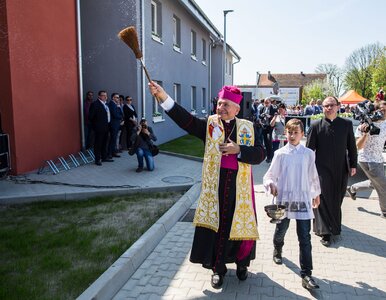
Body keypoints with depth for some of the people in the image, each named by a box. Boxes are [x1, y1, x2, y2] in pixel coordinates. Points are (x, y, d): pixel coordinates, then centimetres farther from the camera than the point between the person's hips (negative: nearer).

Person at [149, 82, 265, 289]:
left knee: (243, 225, 11)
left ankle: (241, 263, 37)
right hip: (215, 186, 0)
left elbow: (259, 154, -2)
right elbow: (185, 119, -14)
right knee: (216, 226, 6)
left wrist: (238, 150, -17)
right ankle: (218, 268, 26)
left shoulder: (247, 127, 3)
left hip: (240, 187, 1)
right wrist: (163, 96, -25)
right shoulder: (209, 124, 1)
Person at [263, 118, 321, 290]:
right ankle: (277, 251, 48)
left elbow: (313, 176, 13)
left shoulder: (308, 154, 2)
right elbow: (270, 175, 1)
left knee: (305, 238, -2)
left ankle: (306, 274, 3)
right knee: (280, 230, 16)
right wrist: (270, 184, -20)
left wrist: (316, 194, 21)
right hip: (284, 198, 0)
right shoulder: (280, 154, -1)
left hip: (303, 200, 0)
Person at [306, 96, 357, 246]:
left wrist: (353, 165, 6)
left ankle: (334, 225, 34)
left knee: (337, 199, 13)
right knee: (323, 199, -2)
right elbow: (309, 148, -2)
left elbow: (352, 146, 9)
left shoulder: (347, 124, 3)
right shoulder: (316, 126, -4)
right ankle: (325, 232, 5)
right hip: (322, 169, -3)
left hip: (341, 169, 3)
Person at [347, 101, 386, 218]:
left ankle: (352, 188, 45)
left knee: (375, 183, 24)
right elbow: (359, 146, -19)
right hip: (367, 160, -8)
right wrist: (365, 133, -34)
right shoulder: (364, 126, -18)